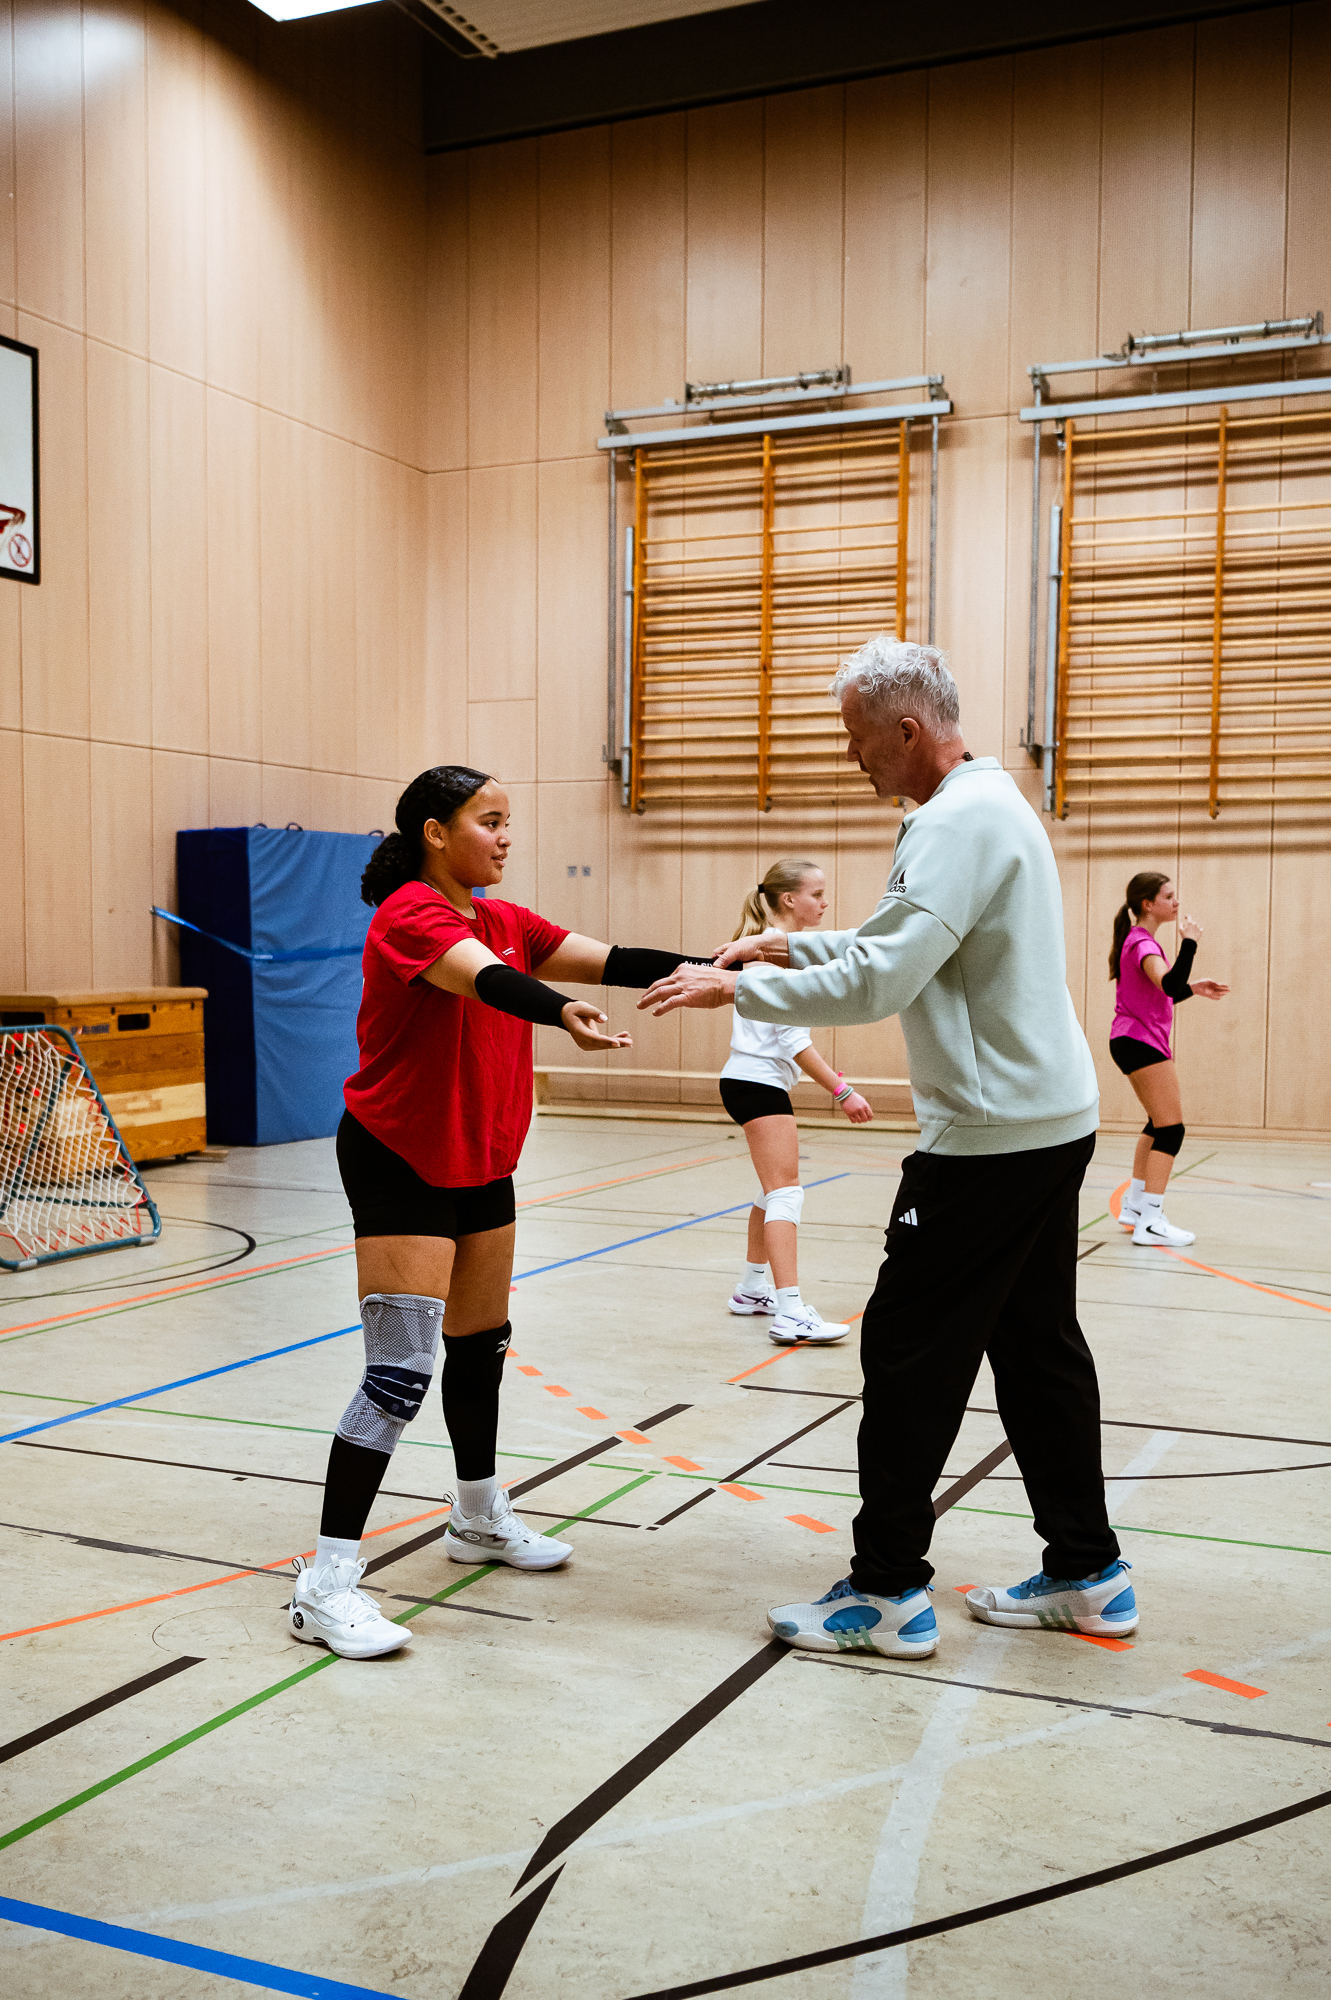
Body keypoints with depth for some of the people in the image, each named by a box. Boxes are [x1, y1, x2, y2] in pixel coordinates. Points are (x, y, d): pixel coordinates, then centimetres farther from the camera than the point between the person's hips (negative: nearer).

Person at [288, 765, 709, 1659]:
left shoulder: (504, 920, 6)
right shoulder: (410, 915, -18)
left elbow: (608, 962, -3)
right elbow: (485, 979, -39)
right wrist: (561, 1012, -57)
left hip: (481, 1165, 9)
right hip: (399, 1164, -9)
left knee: (482, 1346, 19)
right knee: (401, 1371, -12)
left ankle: (481, 1519, 39)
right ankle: (326, 1583, -5)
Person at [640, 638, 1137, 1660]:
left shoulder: (961, 821, -18)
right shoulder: (989, 802, 15)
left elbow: (878, 981, -25)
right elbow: (906, 945, 24)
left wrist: (738, 985, -15)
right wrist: (793, 944, 17)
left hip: (992, 1135, -10)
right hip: (1051, 1118, 10)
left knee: (911, 1347, -3)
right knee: (1037, 1343, 15)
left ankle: (887, 1592, 6)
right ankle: (1086, 1573, 23)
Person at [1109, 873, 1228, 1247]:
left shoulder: (1141, 941, 16)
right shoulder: (1142, 943, -16)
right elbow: (1169, 984, -34)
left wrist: (1193, 988, 10)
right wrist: (1190, 942, -25)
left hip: (1136, 1043, 11)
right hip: (1141, 1042, -11)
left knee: (1159, 1125, 20)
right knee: (1171, 1129, -11)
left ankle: (1135, 1205, 27)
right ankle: (1150, 1221, -15)